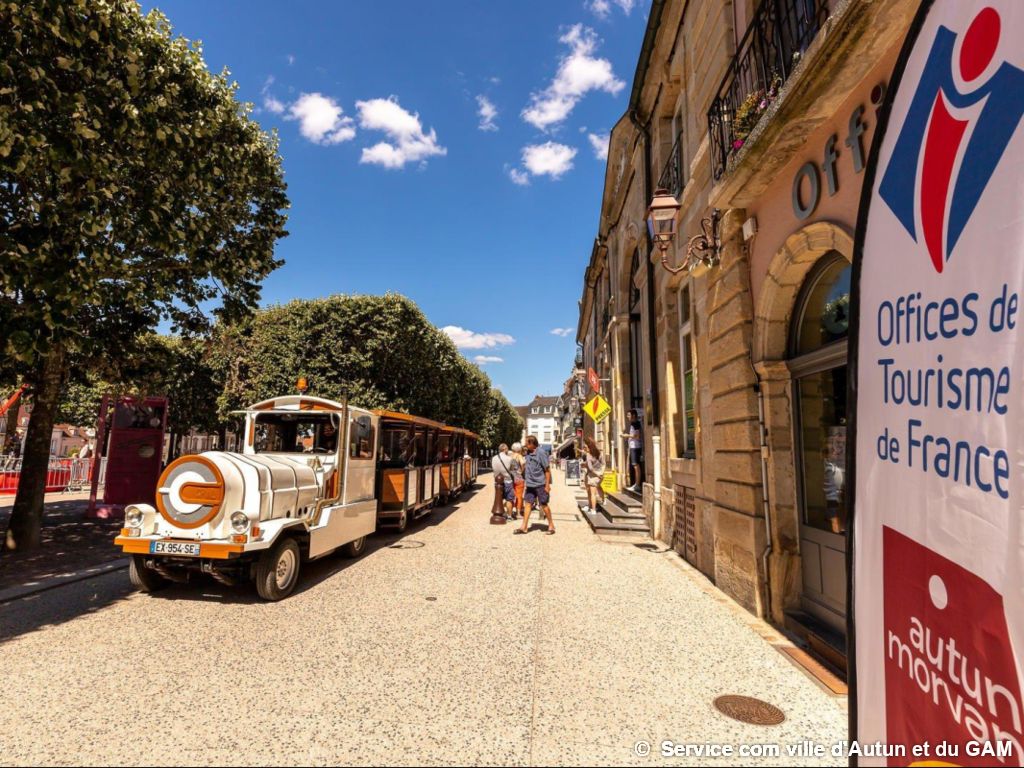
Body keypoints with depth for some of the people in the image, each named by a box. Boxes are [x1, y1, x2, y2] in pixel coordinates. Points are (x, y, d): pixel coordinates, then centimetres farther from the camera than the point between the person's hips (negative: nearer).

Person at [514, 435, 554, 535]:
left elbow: (547, 470, -14)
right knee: (528, 504, 7)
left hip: (540, 484, -7)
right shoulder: (528, 453, 5)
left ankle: (551, 526, 19)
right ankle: (524, 527, 13)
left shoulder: (541, 453, -16)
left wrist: (547, 485, -16)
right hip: (530, 484, 7)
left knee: (544, 505, 4)